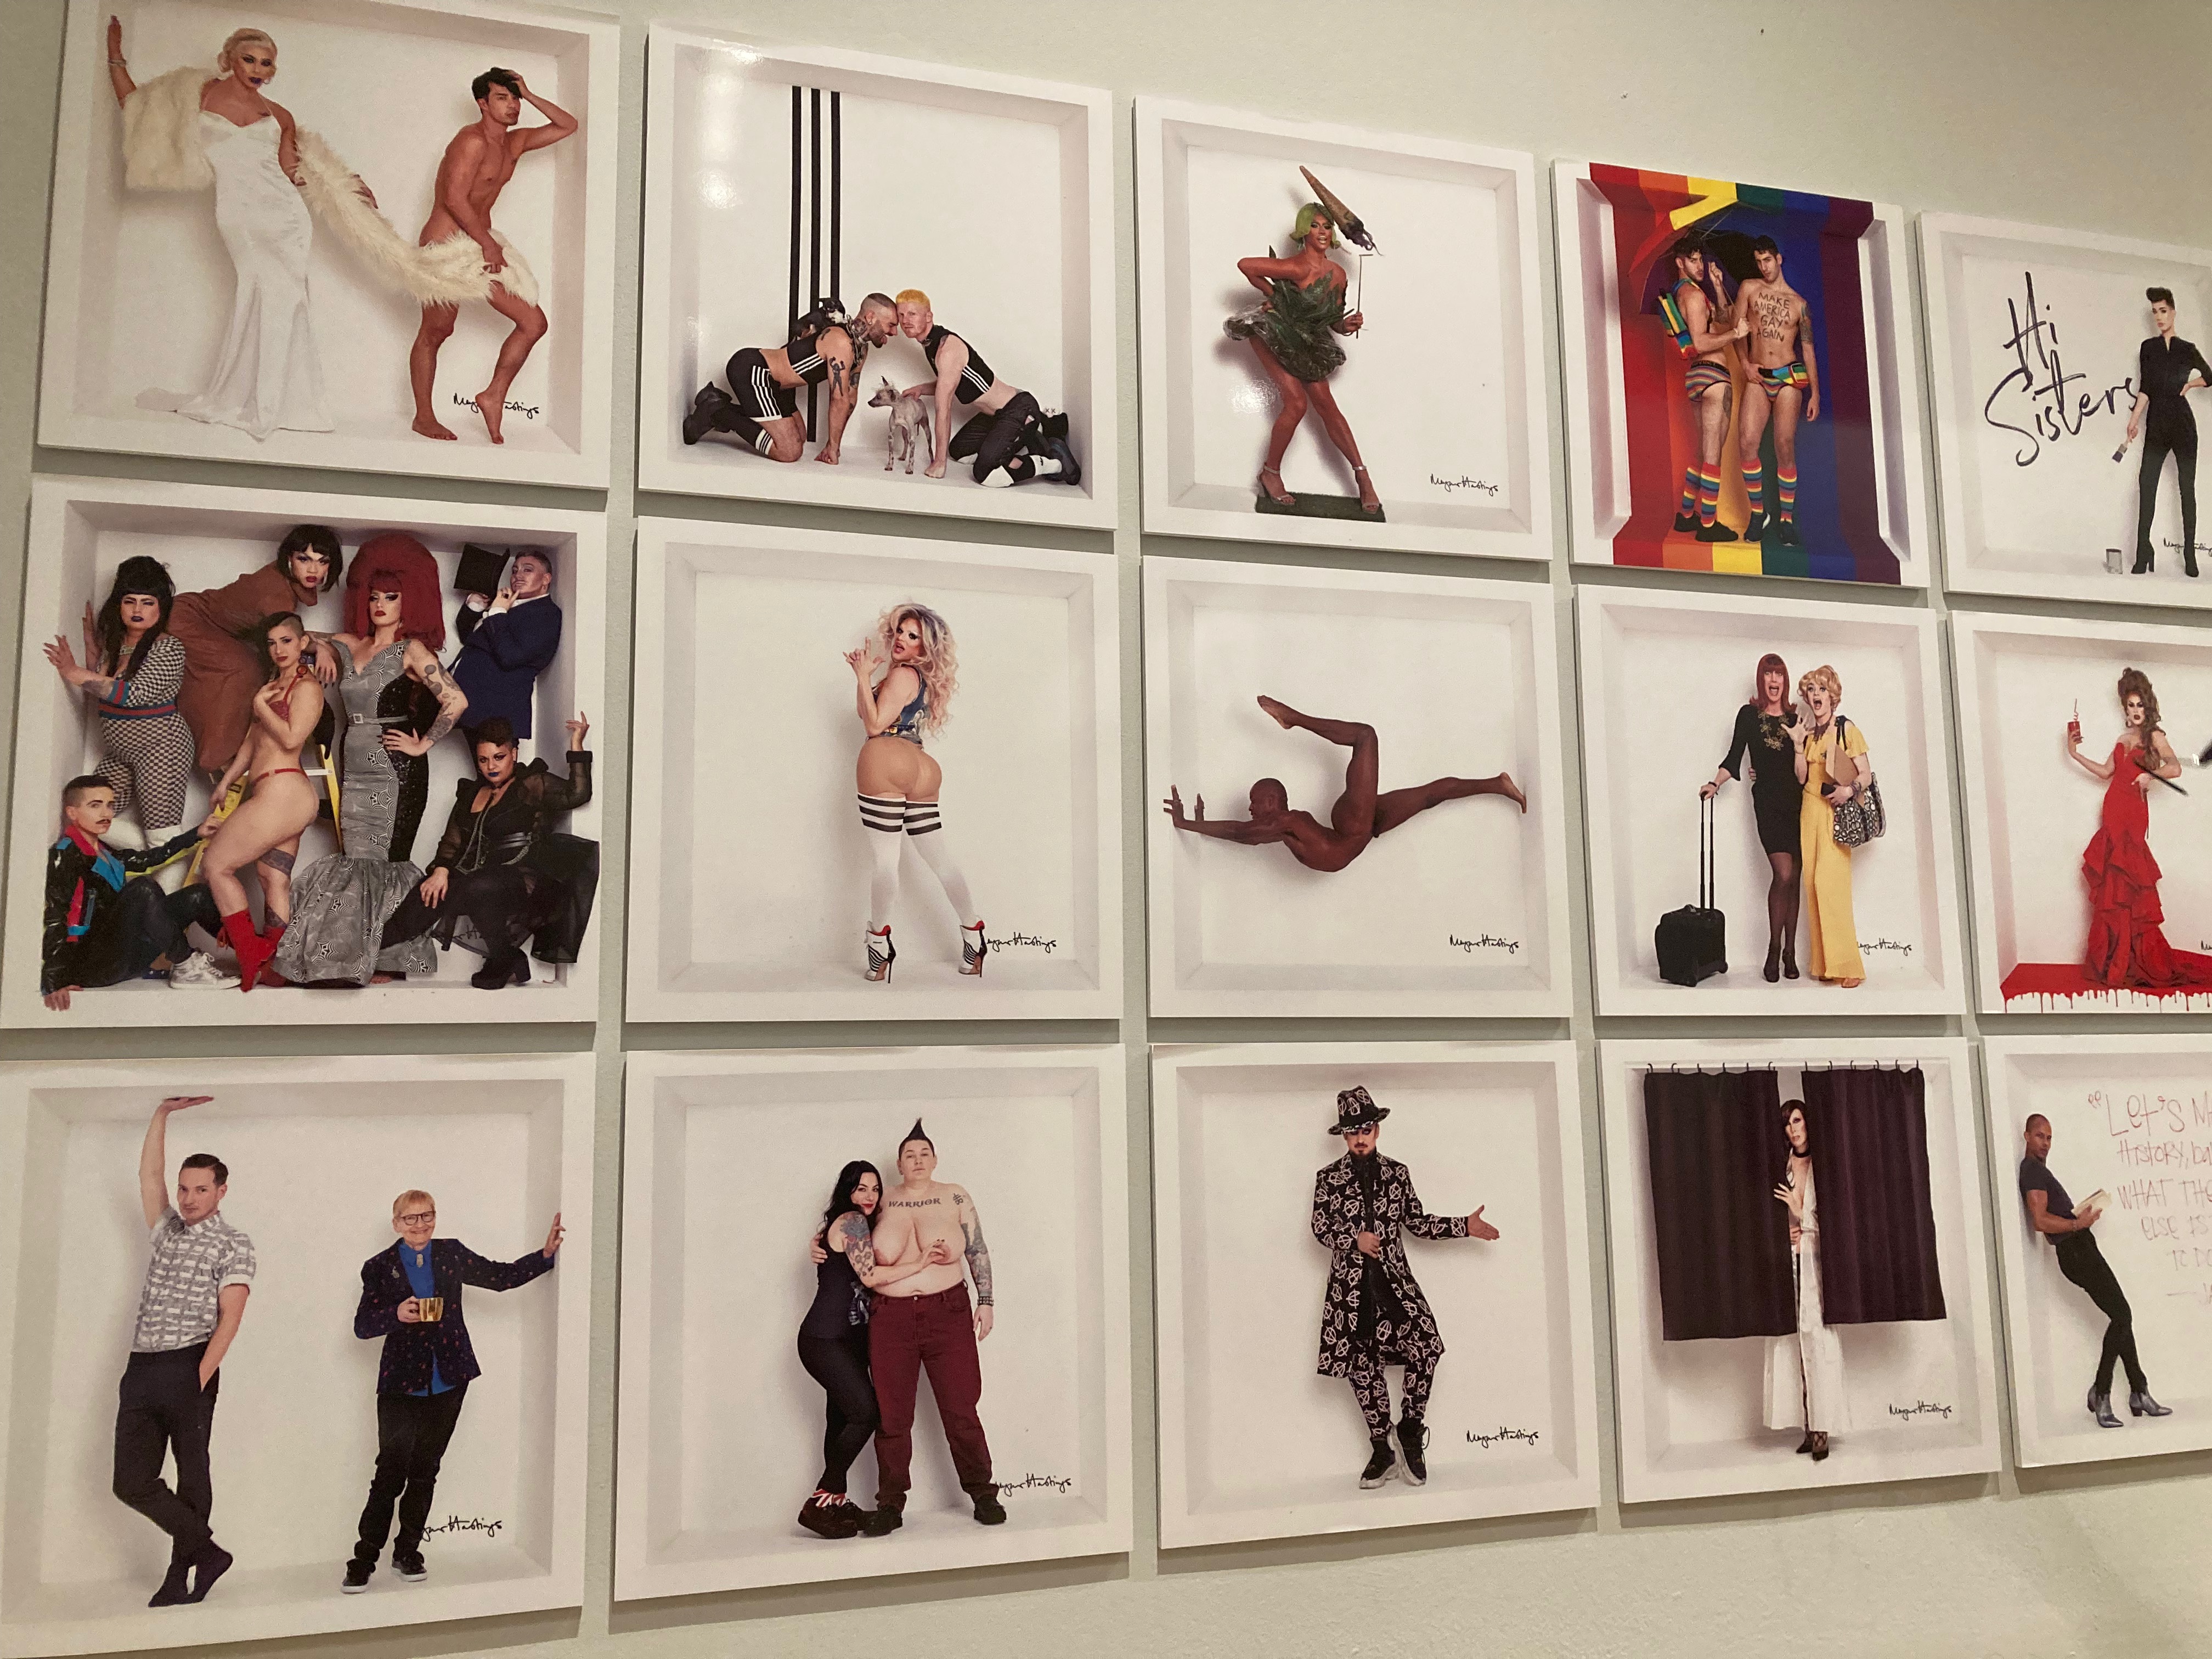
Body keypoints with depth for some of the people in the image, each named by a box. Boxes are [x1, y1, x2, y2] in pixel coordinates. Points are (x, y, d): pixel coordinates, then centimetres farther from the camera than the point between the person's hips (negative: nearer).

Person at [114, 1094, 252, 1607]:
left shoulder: (234, 1245, 0)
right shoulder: (164, 1231, 18)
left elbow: (229, 1318, -8)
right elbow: (148, 1174, 14)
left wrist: (200, 1379, -18)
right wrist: (163, 1112, 7)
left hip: (188, 1368, -6)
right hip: (140, 1370, 6)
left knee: (192, 1476, 0)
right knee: (131, 1481, 1)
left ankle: (180, 1579, 10)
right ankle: (207, 1551, 12)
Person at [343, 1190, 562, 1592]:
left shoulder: (452, 1254, 5)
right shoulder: (380, 1268, 0)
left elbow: (501, 1277, 6)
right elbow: (362, 1325, -4)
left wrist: (546, 1254, -3)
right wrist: (396, 1315, -23)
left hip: (448, 1382, 3)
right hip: (401, 1384, -2)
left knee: (425, 1471, 12)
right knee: (391, 1473, -4)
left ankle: (408, 1552, 26)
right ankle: (364, 1560, 9)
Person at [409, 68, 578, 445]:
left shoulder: (515, 142, 10)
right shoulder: (472, 141, -15)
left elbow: (567, 126, 16)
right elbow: (455, 199, -22)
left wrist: (528, 95, 5)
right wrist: (488, 243, -17)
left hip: (483, 242, 8)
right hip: (448, 244, -8)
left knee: (533, 323, -1)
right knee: (435, 332, 2)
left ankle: (494, 398, 9)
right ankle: (424, 417, 12)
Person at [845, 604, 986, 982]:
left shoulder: (902, 675, -5)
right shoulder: (919, 677, 23)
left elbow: (874, 725, -10)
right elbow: (866, 713, 26)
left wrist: (864, 677, -7)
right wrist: (864, 674, 18)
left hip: (886, 764, -10)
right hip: (919, 771, 10)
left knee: (884, 858, -6)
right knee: (939, 859, 11)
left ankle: (879, 939, -2)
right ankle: (973, 932, 13)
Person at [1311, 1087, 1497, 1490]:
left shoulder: (1397, 1173, 7)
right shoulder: (1329, 1178, 2)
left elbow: (1417, 1222, 9)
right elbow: (1320, 1228, 1)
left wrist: (1464, 1226, 2)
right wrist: (1355, 1239, -14)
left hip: (1394, 1281, 1)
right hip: (1350, 1286, -1)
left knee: (1425, 1348, -16)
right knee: (1364, 1367, 2)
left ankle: (1410, 1430, 7)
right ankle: (1381, 1452, 19)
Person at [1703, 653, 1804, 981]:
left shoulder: (1796, 718, 12)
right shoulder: (1749, 714, 5)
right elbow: (1734, 758, 3)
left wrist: (1800, 742, -2)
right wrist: (1715, 784, -10)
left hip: (1796, 800, 3)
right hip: (1767, 802, -3)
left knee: (1793, 878, 3)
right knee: (1784, 874, -15)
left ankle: (1790, 952, 10)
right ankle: (1774, 949, -2)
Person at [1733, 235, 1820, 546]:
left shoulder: (1798, 303, 9)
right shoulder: (1749, 289, 9)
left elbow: (1808, 349, 8)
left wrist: (1815, 392, 3)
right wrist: (1746, 365, -6)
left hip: (1789, 378, -1)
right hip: (1758, 379, 1)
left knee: (1785, 448, -7)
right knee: (1746, 444, -15)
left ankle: (1786, 520, -1)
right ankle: (1759, 514, -1)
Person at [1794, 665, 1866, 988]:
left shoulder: (1846, 728, -3)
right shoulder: (1808, 732, 13)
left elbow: (1866, 773, -8)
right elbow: (1802, 777, 6)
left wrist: (1849, 790, -26)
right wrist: (1798, 744, -4)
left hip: (1835, 813, -6)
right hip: (1810, 812, 6)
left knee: (1830, 884, -16)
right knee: (1815, 884, 1)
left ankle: (1847, 966, -12)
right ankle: (1823, 964, 3)